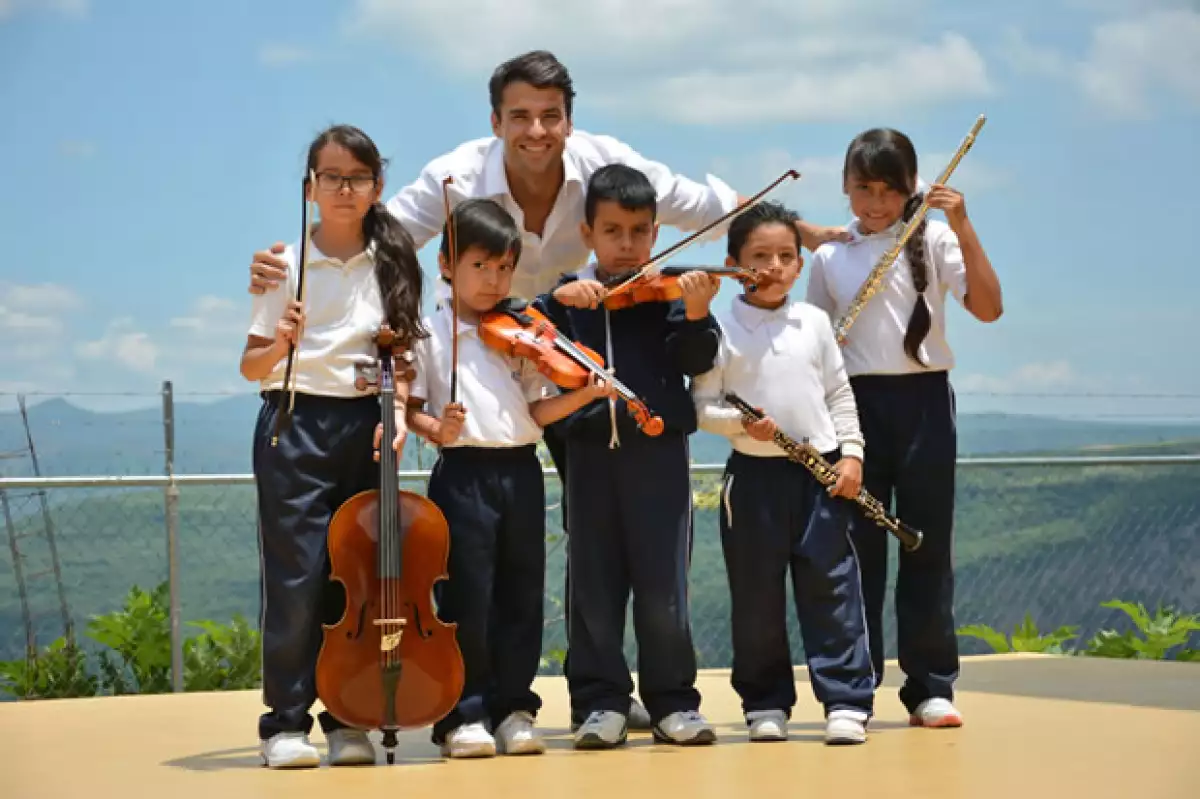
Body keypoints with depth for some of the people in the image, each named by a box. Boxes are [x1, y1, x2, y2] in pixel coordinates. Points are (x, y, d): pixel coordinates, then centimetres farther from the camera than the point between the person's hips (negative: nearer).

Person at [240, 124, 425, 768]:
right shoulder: (286, 264, 0)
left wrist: (399, 412, -11)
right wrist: (281, 344, -19)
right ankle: (286, 721, 3)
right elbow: (251, 367, 1)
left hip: (364, 426, 2)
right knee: (296, 575, -6)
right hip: (295, 426, -2)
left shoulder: (391, 266, 6)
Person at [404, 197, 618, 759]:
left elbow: (535, 411, 9)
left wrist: (584, 393, -7)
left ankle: (513, 708, 16)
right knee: (468, 597, -2)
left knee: (521, 596, 7)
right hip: (463, 474, -4)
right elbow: (410, 409, 2)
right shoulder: (430, 333, 2)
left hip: (521, 472, 4)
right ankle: (464, 713, 7)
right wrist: (435, 429, -18)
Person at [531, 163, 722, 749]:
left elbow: (695, 362, -7)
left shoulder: (669, 291, 3)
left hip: (658, 450, -2)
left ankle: (672, 701, 13)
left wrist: (696, 315, -26)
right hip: (590, 451, 2)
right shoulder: (569, 294, 9)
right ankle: (600, 700, 14)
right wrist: (558, 299, -14)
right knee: (594, 585, 6)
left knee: (663, 585, 2)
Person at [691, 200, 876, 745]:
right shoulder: (721, 329, -1)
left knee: (831, 587, 0)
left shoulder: (814, 322, 7)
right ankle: (765, 703, 17)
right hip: (754, 475, -1)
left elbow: (839, 394, 10)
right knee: (757, 594, 5)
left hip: (820, 472, 1)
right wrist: (741, 423, -19)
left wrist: (851, 454, 0)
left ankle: (846, 701, 2)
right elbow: (702, 404, -2)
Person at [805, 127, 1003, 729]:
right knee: (857, 543, 3)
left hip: (924, 399, -1)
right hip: (856, 402, 1)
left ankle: (930, 686, 9)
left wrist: (963, 229, -15)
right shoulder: (829, 256, 9)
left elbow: (988, 308, -9)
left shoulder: (933, 239, 2)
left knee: (929, 542, 3)